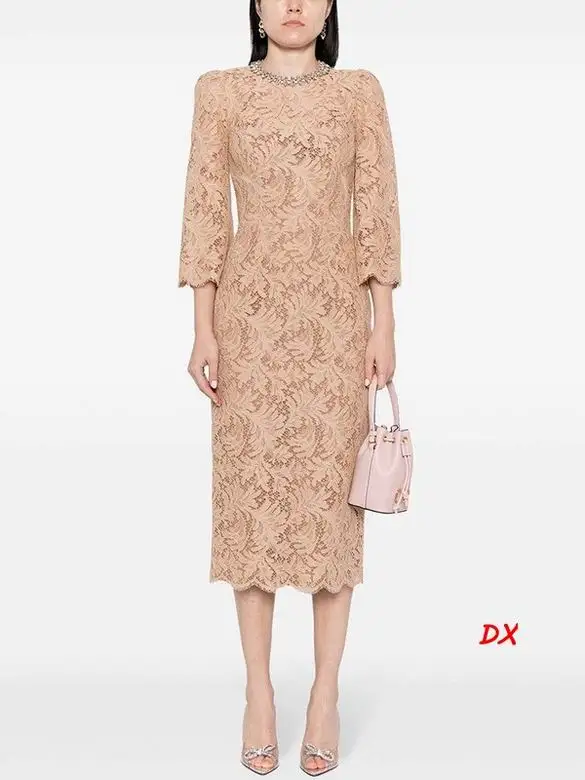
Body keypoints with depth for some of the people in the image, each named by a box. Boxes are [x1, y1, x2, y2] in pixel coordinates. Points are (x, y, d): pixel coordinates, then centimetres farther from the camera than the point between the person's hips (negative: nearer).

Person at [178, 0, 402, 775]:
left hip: (333, 316, 0)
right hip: (251, 313, 0)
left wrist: (384, 326, -4)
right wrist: (203, 329, -4)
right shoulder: (220, 91, 6)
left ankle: (326, 696, 15)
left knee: (332, 493, 1)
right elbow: (205, 212, 2)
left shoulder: (360, 91, 7)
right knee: (250, 489, 2)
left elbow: (378, 210, 3)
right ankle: (259, 693, 16)